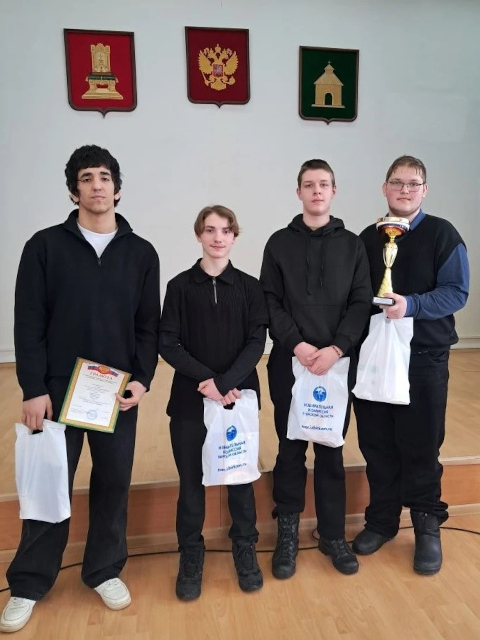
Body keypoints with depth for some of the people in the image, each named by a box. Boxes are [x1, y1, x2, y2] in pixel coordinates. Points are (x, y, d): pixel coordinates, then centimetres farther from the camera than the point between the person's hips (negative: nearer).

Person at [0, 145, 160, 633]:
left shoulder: (141, 253, 5)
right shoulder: (45, 246, 0)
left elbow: (149, 326, 4)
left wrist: (142, 379, -8)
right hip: (56, 391, -1)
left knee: (113, 483, 11)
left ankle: (104, 570, 32)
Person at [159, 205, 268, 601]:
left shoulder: (249, 286, 2)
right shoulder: (180, 286, 0)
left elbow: (257, 343, -4)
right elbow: (168, 344, -4)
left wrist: (226, 383, -17)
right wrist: (206, 379, -16)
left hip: (239, 396, 1)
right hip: (190, 399, 0)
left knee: (241, 475, 11)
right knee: (191, 479, 8)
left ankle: (245, 548, 31)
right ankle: (191, 554, 28)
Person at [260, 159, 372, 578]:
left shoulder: (352, 245, 8)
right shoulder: (279, 243, 5)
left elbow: (361, 303, 0)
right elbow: (270, 303, -1)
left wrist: (336, 349, -13)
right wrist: (297, 344, -14)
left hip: (338, 363, 1)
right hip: (289, 364, 0)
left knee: (331, 451, 10)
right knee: (291, 450, 8)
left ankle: (333, 534, 26)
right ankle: (288, 533, 24)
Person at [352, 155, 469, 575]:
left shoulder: (442, 234, -1)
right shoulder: (367, 238, 9)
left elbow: (456, 292, -9)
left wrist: (411, 305, -23)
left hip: (424, 358, -3)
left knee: (420, 448, 6)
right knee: (377, 446, 11)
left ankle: (428, 528, 26)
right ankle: (382, 520, 29)